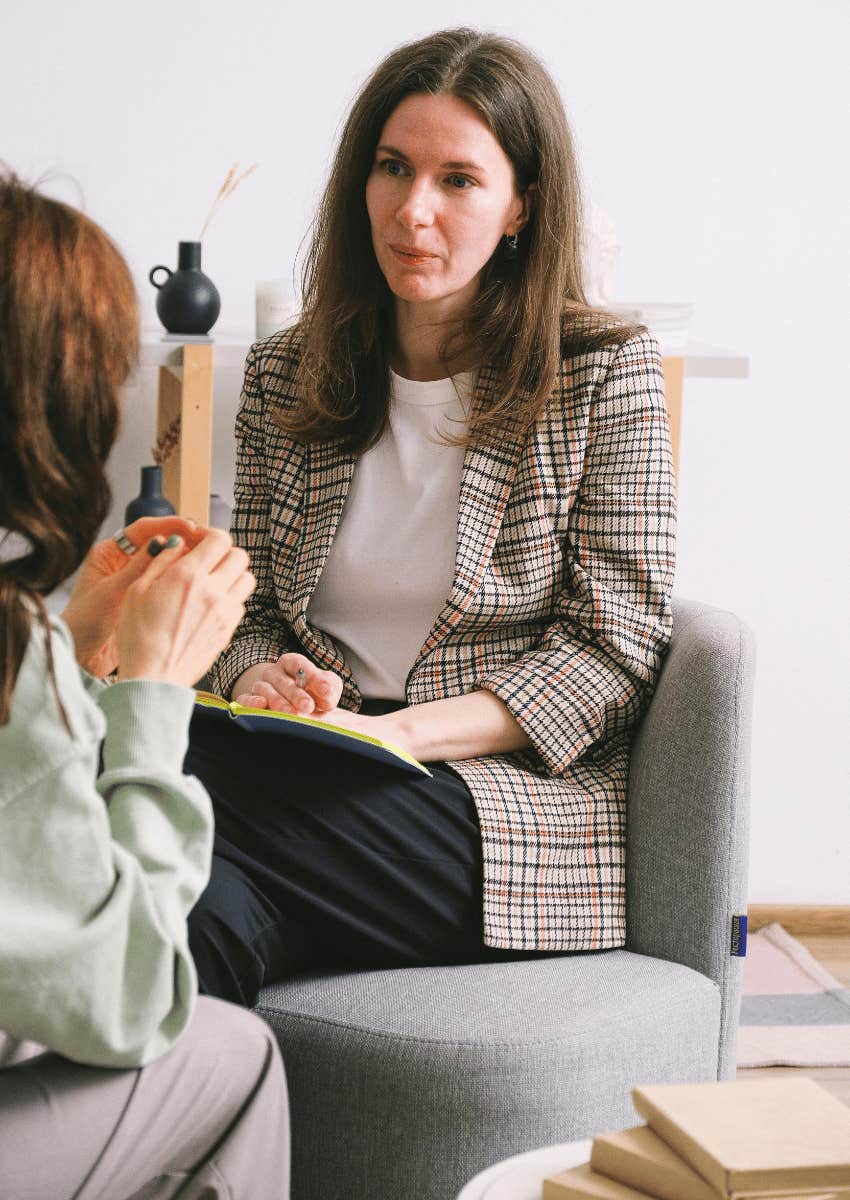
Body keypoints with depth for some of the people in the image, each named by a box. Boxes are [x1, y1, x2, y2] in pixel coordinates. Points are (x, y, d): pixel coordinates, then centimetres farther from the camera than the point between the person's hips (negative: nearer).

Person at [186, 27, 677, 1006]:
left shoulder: (605, 373, 2)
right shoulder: (283, 376, 14)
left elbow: (611, 649, -3)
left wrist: (396, 733, -16)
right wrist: (258, 681, -8)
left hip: (524, 795, -3)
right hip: (319, 769, 4)